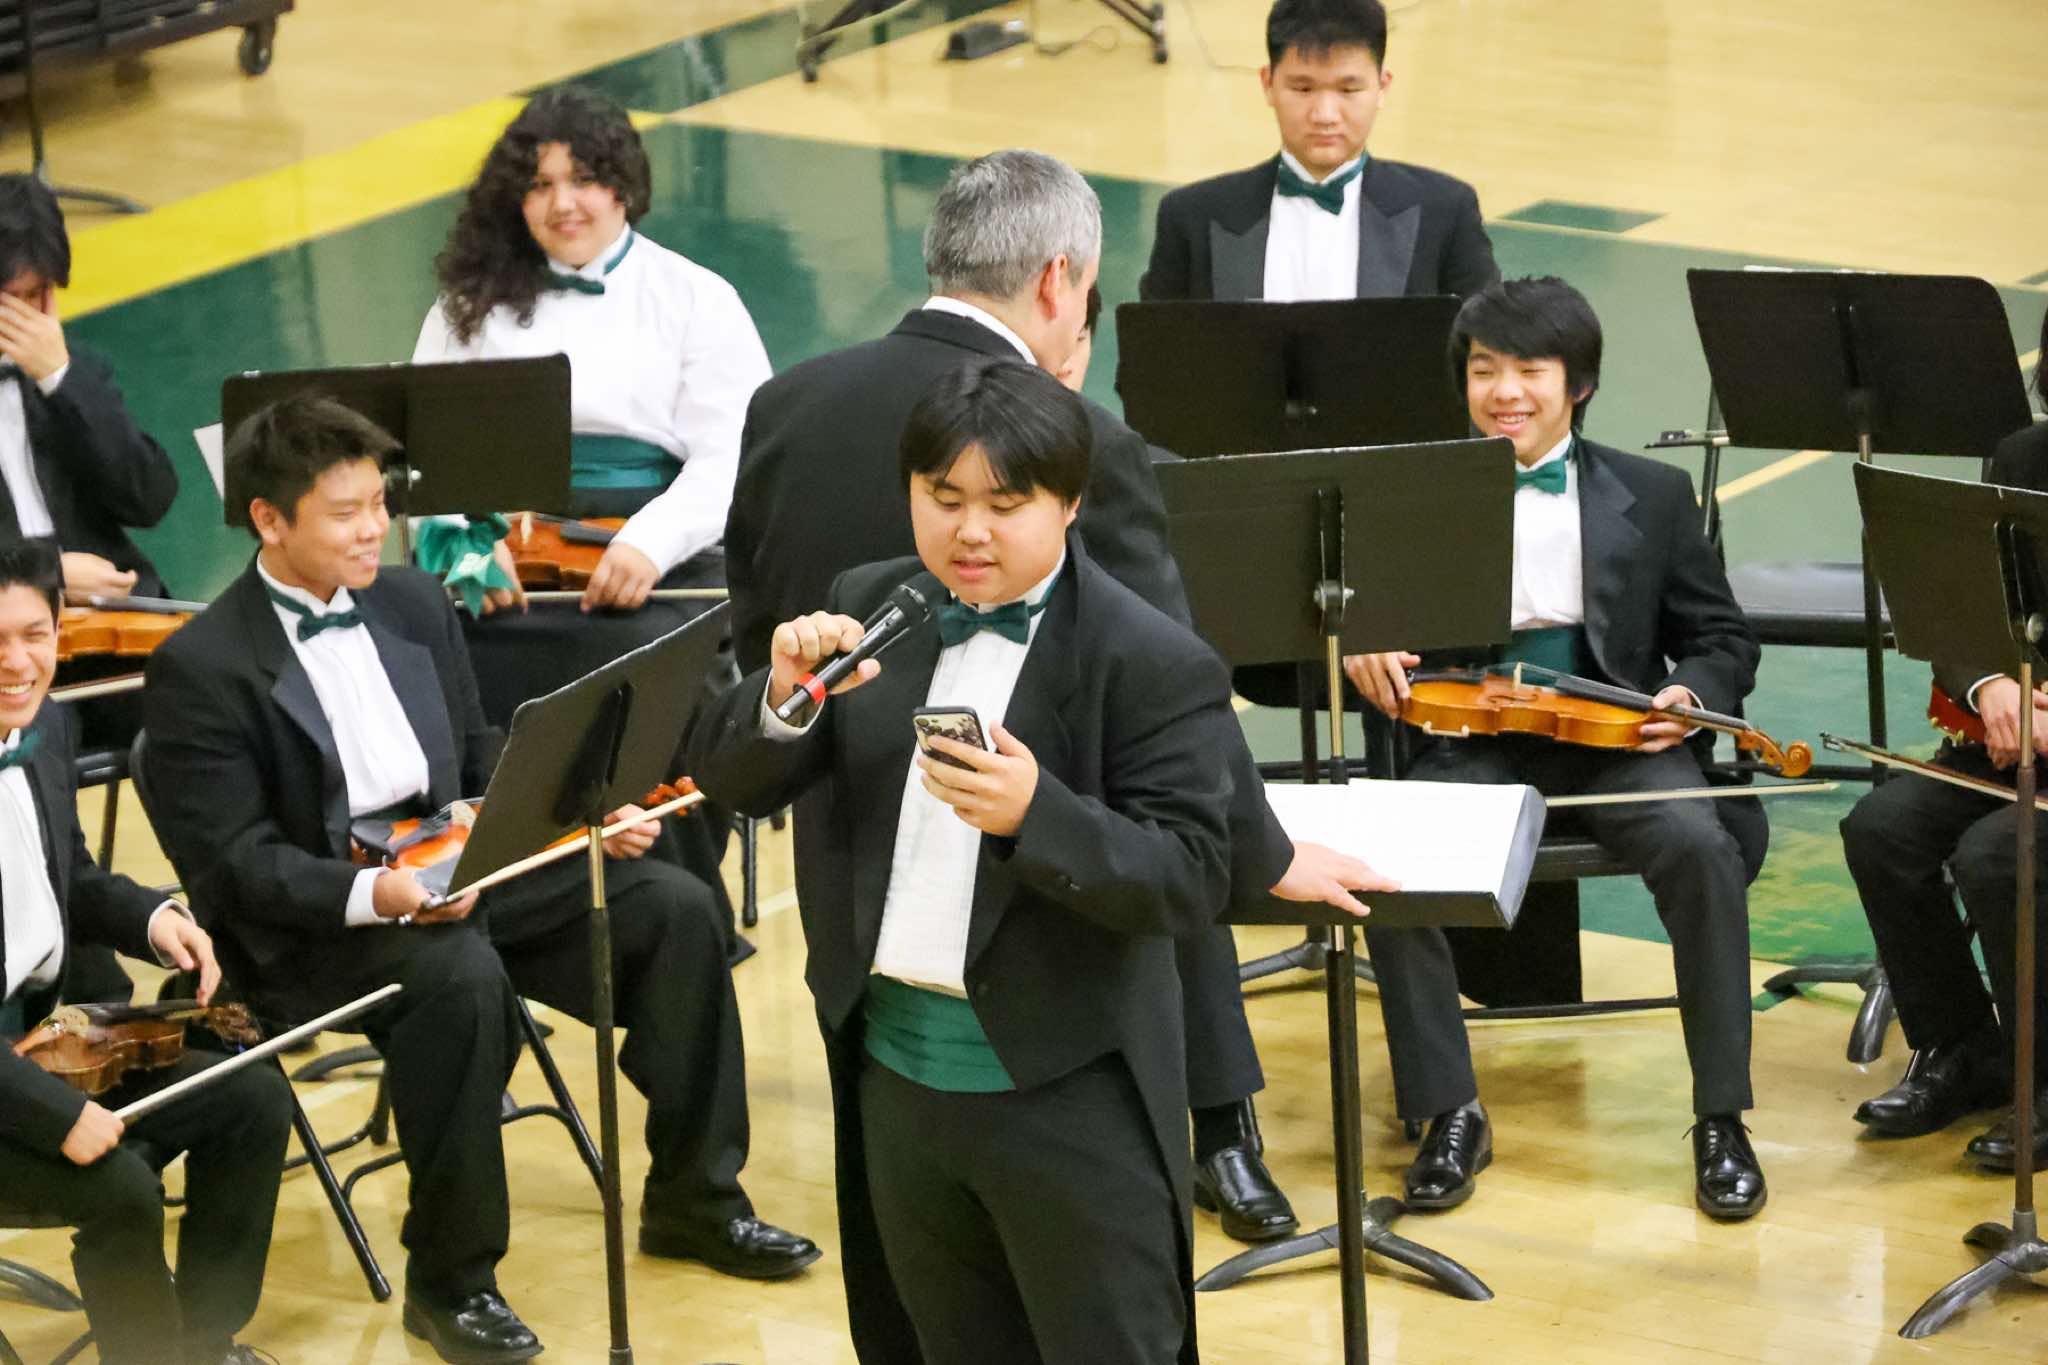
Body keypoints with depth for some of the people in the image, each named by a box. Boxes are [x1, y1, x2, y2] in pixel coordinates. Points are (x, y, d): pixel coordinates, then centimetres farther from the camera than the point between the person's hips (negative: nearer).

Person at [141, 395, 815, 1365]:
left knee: (672, 907, -7)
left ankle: (692, 1200, 7)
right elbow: (229, 864, -14)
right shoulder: (201, 668, -10)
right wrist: (373, 894, -29)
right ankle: (449, 1281, -22)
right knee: (462, 979, -37)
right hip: (318, 921, -7)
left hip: (461, 862, 7)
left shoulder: (413, 603, 11)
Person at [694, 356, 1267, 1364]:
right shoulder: (868, 610, 4)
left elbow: (1191, 878, -18)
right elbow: (731, 781, 2)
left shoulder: (1154, 664, -13)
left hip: (1069, 1093, -6)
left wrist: (1037, 813, -34)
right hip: (901, 1076, 6)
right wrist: (786, 695, -20)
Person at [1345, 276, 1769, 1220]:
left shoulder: (1651, 496, 8)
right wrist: (1360, 647, -15)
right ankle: (1451, 1113, -13)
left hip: (1617, 735, 0)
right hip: (1469, 738, 0)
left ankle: (1721, 1119, -16)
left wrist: (1693, 693, -11)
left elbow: (1720, 636, 11)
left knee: (1703, 848, -31)